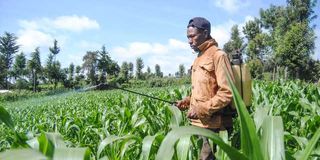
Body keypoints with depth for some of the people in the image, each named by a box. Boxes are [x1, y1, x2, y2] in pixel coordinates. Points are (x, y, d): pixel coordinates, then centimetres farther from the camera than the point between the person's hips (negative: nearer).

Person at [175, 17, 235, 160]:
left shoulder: (218, 55, -12)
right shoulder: (199, 58, 16)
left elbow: (227, 92, -19)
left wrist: (202, 109, -20)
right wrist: (186, 101, 9)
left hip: (213, 125, -9)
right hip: (199, 124, 9)